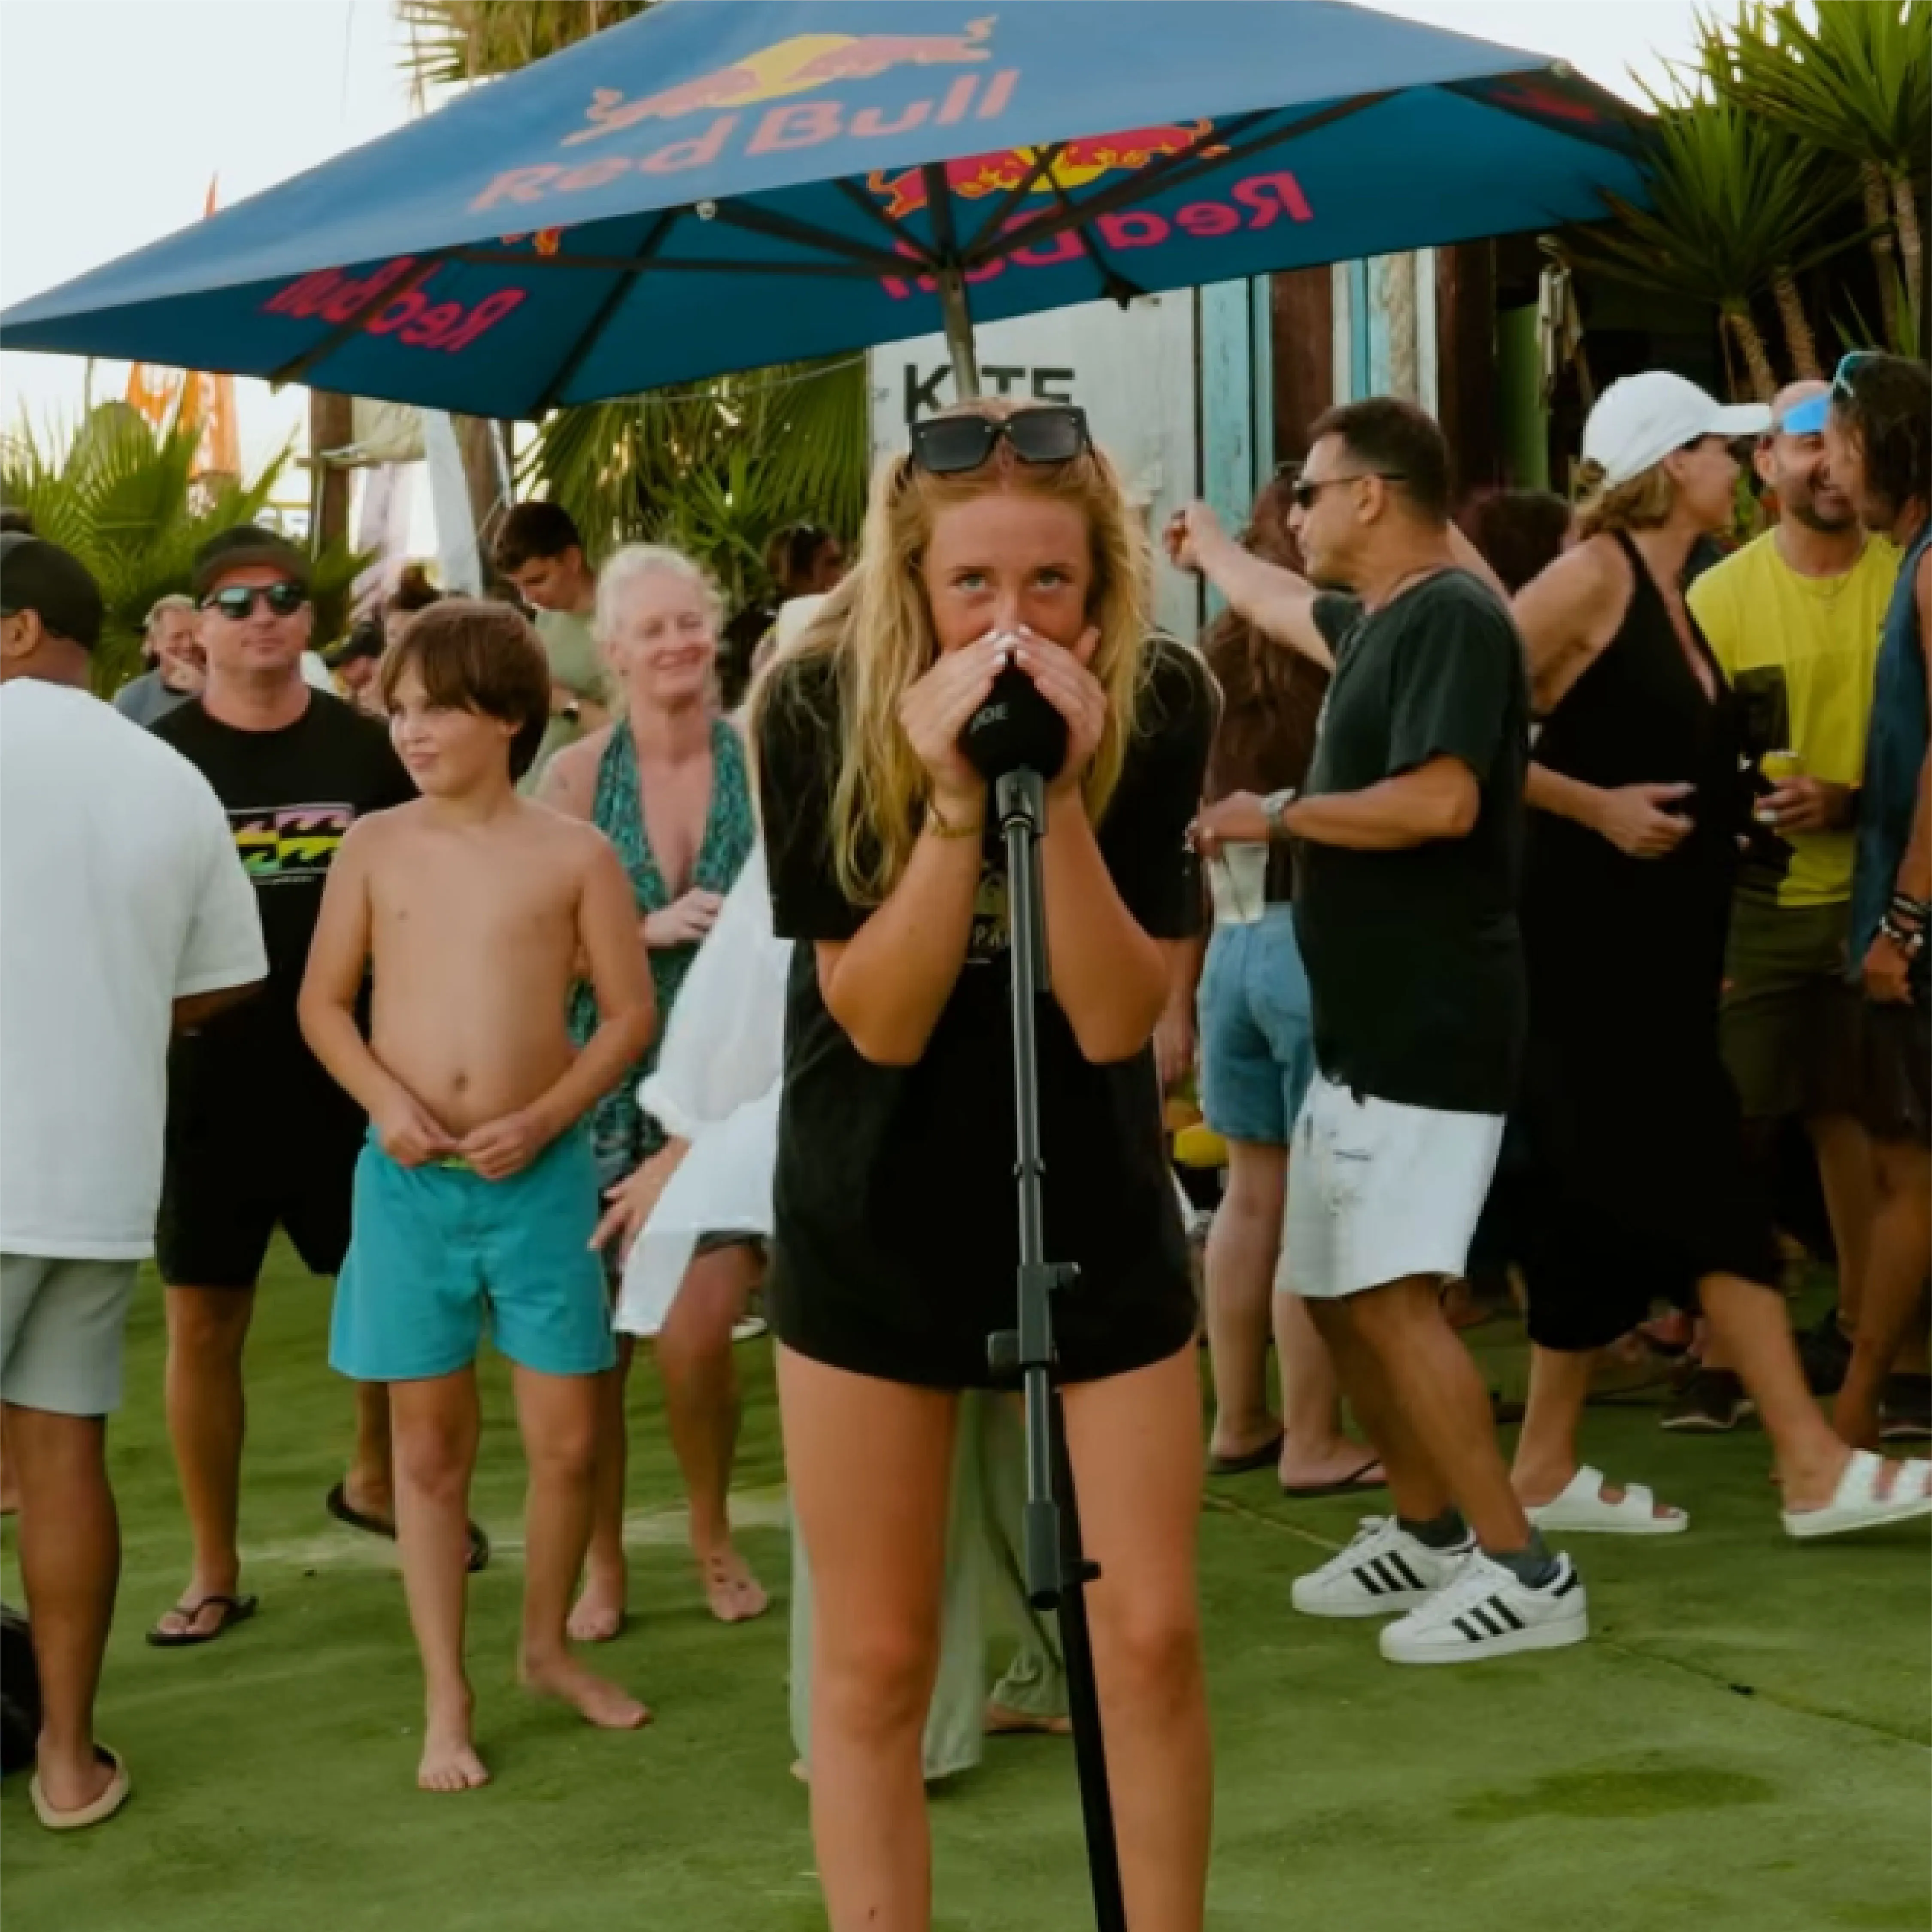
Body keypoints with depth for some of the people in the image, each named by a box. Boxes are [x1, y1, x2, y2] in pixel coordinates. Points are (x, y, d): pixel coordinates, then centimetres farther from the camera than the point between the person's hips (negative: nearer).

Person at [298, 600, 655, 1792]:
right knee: (432, 1442, 7)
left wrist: (543, 1118, -13)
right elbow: (324, 1003, 8)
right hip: (409, 1178, 1)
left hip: (540, 1176, -1)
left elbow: (631, 1012, 0)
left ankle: (549, 1646, 29)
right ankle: (448, 1702, 17)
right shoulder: (376, 848, 3)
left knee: (568, 1439, 3)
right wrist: (386, 1101, -10)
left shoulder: (574, 856, -2)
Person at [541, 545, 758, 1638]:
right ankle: (603, 1560, 22)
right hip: (608, 1083, 1)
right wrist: (652, 929, -16)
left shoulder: (759, 760, -3)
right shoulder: (580, 773, -1)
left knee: (698, 1335, -7)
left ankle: (713, 1533, 21)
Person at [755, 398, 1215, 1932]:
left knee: (1151, 1635, 1)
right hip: (875, 1216, -1)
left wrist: (1063, 798, -31)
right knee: (875, 1662, 5)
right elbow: (880, 1021, -19)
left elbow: (1118, 1021, -18)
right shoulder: (820, 704, -17)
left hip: (1095, 1208, 1)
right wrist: (953, 802, -32)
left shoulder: (1161, 702, -14)